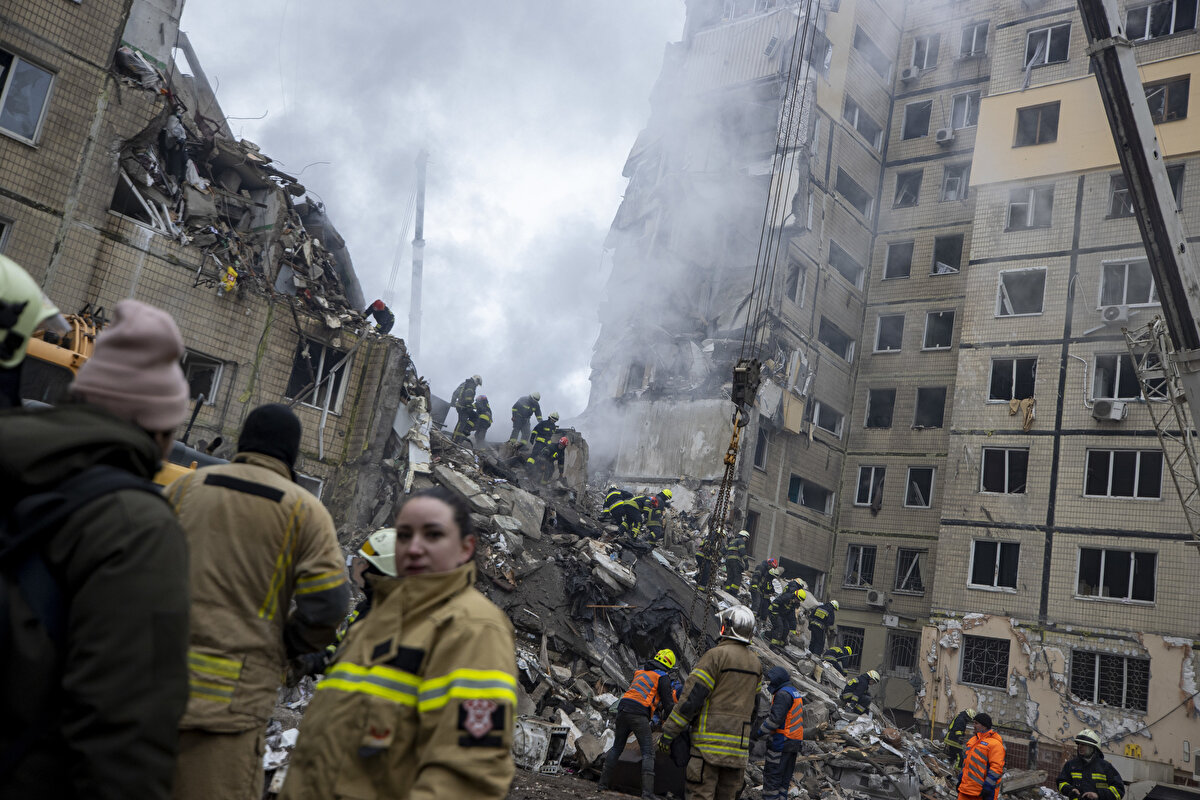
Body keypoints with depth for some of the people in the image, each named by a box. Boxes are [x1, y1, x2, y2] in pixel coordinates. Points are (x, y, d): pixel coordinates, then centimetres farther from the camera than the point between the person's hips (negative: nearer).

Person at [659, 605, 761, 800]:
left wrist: (668, 733, -8)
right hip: (738, 745, 7)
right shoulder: (756, 663, 14)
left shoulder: (716, 655, -10)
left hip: (710, 739, -7)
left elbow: (692, 697, -13)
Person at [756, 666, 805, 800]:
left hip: (781, 742, -9)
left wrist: (759, 732, -14)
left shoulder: (783, 694, -15)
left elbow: (775, 718, -23)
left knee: (772, 775, -5)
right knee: (785, 778, 11)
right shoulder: (796, 692, 16)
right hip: (795, 743, 9)